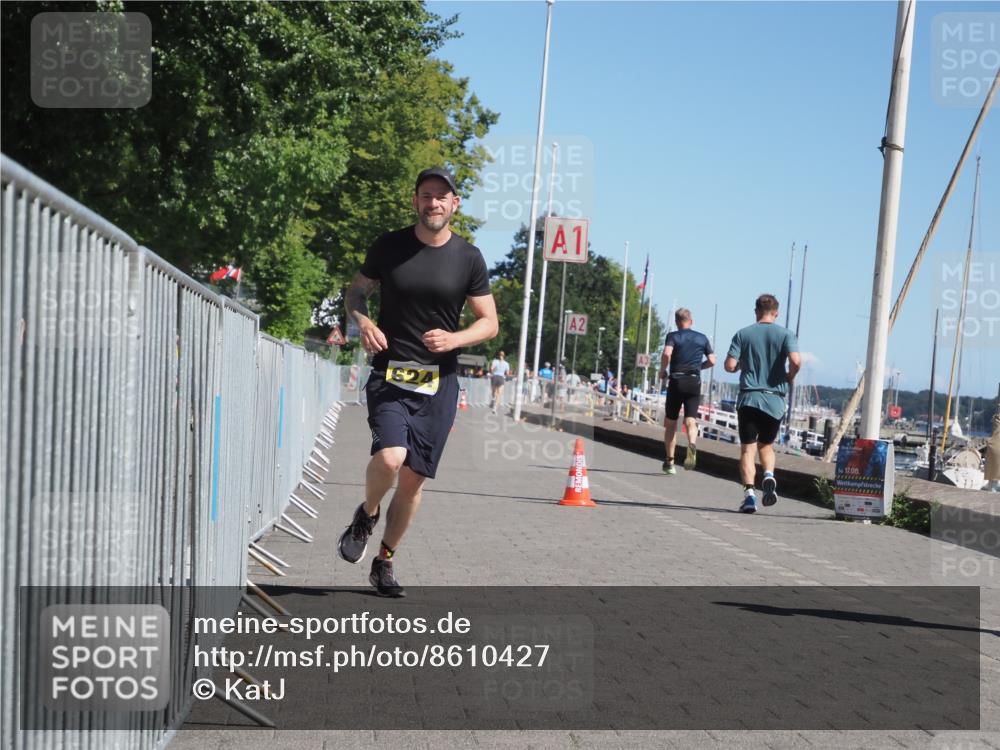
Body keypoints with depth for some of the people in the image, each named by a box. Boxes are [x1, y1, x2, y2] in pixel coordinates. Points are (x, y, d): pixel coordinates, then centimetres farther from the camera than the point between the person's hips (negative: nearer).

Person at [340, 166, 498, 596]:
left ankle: (385, 563, 22)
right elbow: (356, 291, 15)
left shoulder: (468, 258, 2)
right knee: (389, 458, -24)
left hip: (439, 382, 1)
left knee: (415, 478, 4)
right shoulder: (388, 247, 2)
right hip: (390, 374, -1)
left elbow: (489, 323, 7)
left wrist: (455, 339, -14)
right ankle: (367, 515, 10)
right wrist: (362, 321, -8)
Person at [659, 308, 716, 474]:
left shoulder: (673, 336, 1)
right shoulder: (702, 338, 10)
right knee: (690, 420, -1)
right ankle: (692, 444, -34)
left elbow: (666, 353, -18)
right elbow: (712, 361, 7)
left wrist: (662, 370, -3)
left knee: (670, 422, 9)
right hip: (695, 382, 2)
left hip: (676, 381, -2)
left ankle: (669, 461, 10)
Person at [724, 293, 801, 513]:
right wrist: (790, 377, 6)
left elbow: (730, 365, -5)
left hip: (748, 398, -1)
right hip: (774, 400, 1)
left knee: (747, 448, 1)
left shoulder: (743, 334, 2)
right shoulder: (785, 334, 2)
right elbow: (796, 361, -14)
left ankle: (749, 492, -15)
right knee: (766, 444, 19)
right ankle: (769, 475, -8)